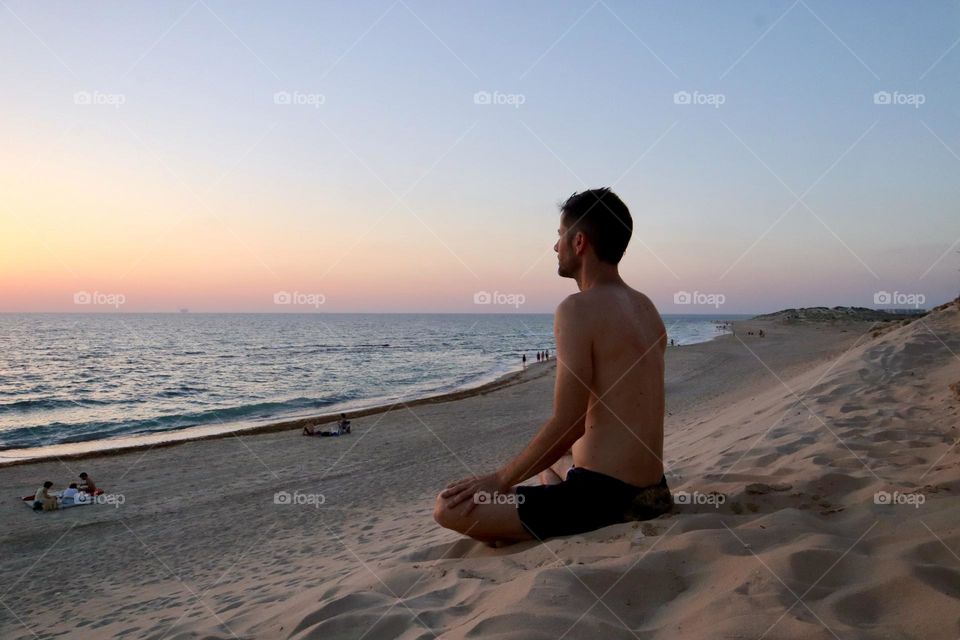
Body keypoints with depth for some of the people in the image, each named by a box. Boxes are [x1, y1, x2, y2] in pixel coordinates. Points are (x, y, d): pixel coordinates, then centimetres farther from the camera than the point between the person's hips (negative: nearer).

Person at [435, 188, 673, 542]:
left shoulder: (579, 309, -17)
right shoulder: (646, 307, 11)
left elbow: (566, 424, -21)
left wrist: (500, 480, -9)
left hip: (603, 496, -9)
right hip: (650, 491, 10)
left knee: (450, 509, -8)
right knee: (551, 459, 40)